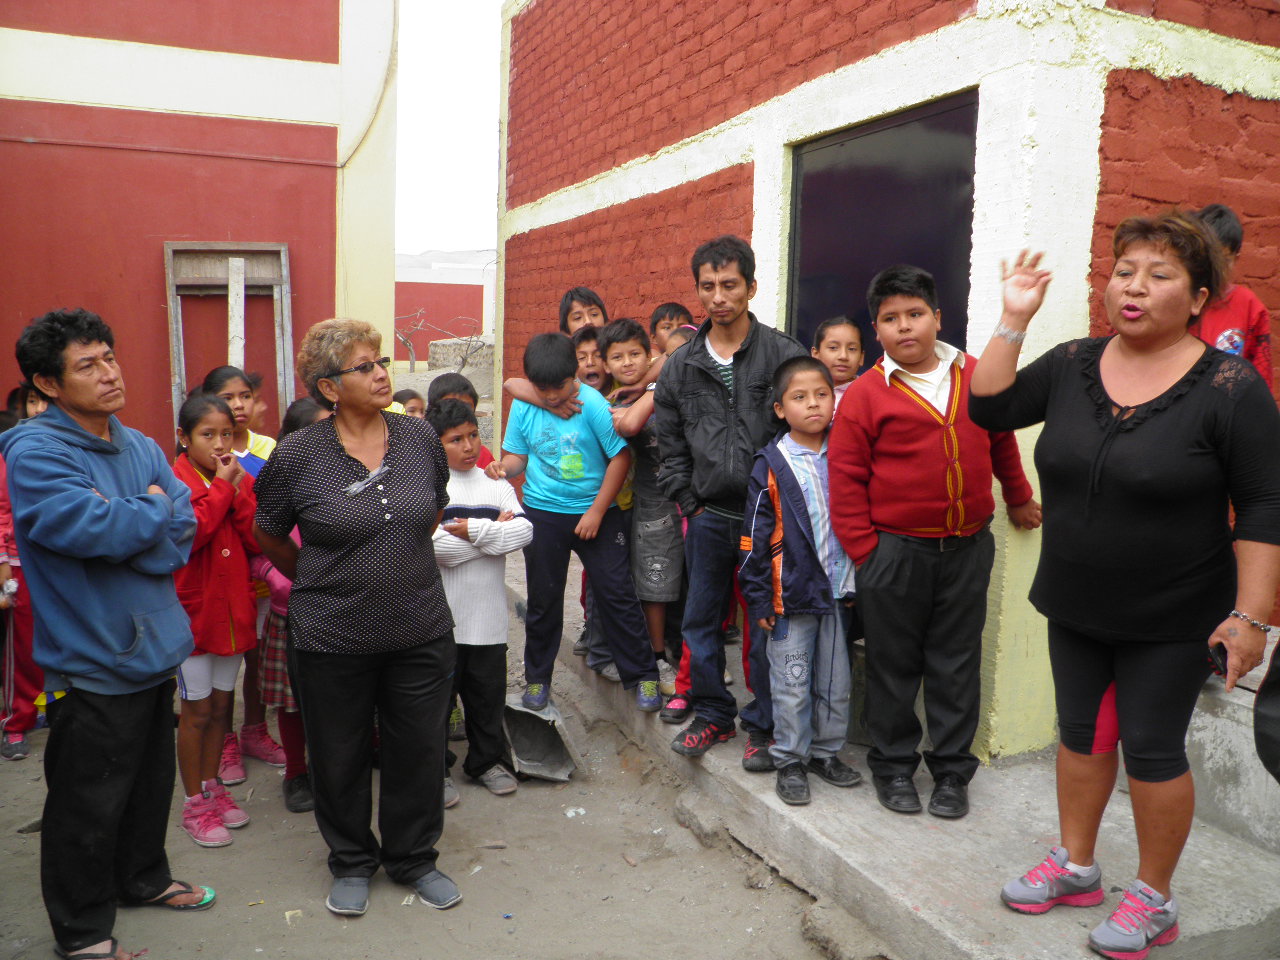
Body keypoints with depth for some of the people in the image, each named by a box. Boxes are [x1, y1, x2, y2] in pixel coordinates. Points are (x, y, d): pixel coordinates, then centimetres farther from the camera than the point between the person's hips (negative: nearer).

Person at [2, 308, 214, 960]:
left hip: (154, 648, 7)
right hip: (92, 663, -7)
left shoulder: (140, 446, 6)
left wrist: (122, 529, -18)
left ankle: (143, 877, 45)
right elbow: (94, 528, -29)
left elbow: (183, 528, -2)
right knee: (90, 805, 9)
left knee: (151, 781, 23)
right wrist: (153, 510, -12)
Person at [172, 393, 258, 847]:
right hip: (193, 608, -5)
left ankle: (211, 786, 32)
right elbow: (188, 535, -26)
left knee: (221, 703, 16)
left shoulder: (239, 479, 7)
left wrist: (239, 489, -14)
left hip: (234, 607, 6)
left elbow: (256, 540, -4)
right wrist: (221, 486, -21)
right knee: (197, 709, 4)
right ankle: (194, 804, 18)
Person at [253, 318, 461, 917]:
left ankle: (413, 858, 37)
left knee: (420, 750, 14)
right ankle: (352, 862, 39)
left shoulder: (421, 437, -2)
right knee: (340, 756, 14)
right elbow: (269, 536, 6)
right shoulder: (297, 455, -10)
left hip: (421, 629, 3)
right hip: (331, 638, -2)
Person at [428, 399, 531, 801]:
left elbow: (525, 531, -7)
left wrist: (474, 531, -17)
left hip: (488, 616, 3)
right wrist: (495, 532, -12)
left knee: (488, 692, 14)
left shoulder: (495, 484, 6)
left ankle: (486, 760, 32)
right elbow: (435, 546, -20)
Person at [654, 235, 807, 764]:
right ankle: (712, 714, 31)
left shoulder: (784, 354, -5)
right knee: (700, 620, 13)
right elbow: (670, 446, 13)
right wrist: (690, 504, 7)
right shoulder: (680, 365, 7)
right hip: (708, 517, 4)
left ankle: (764, 726, 22)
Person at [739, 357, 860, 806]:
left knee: (836, 682, 15)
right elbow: (755, 537, -7)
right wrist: (757, 598, -8)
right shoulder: (771, 466, -7)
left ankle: (826, 751, 32)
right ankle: (790, 760, 21)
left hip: (837, 591, 4)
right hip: (791, 595, -4)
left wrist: (858, 583, 9)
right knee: (792, 685, 5)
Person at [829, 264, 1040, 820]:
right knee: (894, 664, 9)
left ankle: (952, 771, 26)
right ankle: (893, 766, 26)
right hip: (895, 552, -2)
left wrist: (1018, 499, 31)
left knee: (957, 665, 11)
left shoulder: (976, 377, 4)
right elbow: (846, 481, -6)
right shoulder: (865, 395, -6)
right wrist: (865, 552, -8)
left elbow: (1001, 442, 20)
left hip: (968, 549, 3)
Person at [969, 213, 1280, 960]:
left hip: (1171, 619, -4)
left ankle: (1154, 899, 27)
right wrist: (1015, 320, -10)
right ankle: (1076, 867, 36)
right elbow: (988, 408, -3)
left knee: (1152, 749, 6)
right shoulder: (1073, 366, 0)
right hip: (1076, 608, 5)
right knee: (1082, 732, 16)